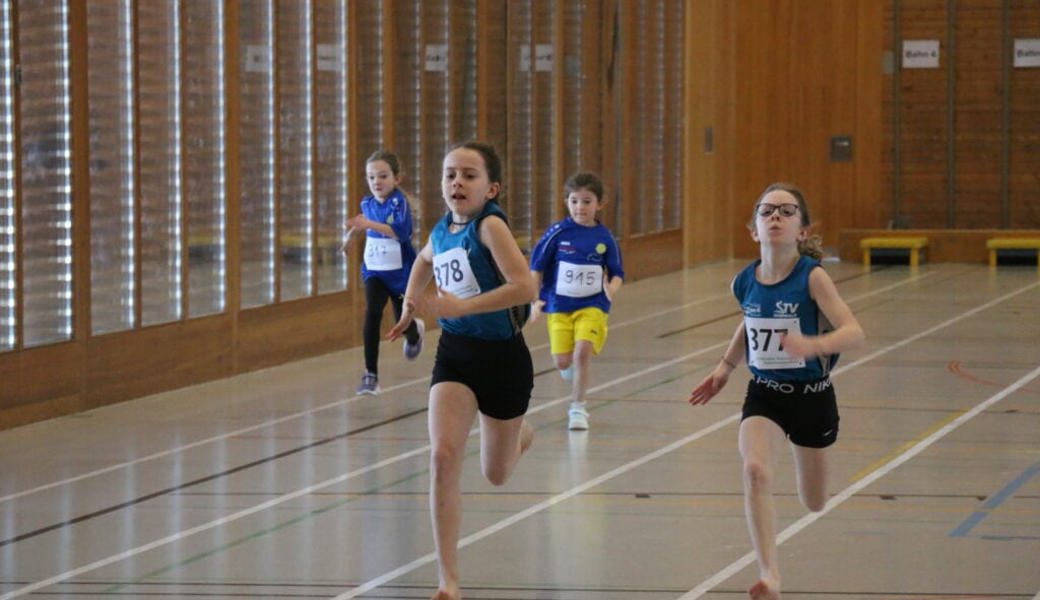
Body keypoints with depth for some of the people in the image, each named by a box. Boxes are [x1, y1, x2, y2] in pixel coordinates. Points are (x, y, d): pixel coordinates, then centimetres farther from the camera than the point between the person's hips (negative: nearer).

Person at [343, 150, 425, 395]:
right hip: (374, 271, 3)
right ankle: (371, 375, -17)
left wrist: (369, 225, -44)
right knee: (372, 315, -20)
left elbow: (402, 231, -37)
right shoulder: (367, 203, -1)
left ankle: (416, 332, 51)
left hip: (400, 272, -3)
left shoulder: (399, 202, -19)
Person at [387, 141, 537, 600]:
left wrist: (460, 307, -32)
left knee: (496, 474, 15)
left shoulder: (490, 226, -18)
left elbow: (525, 286, -32)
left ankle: (521, 435, 55)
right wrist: (412, 302, 19)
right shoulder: (441, 231, 2)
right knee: (443, 455, -18)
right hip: (454, 353, 4)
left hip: (501, 356, -4)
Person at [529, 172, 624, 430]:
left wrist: (612, 289, -16)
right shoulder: (558, 233, -6)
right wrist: (535, 299, -7)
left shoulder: (604, 238, -3)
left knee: (582, 352, -18)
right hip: (559, 306, 1)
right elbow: (536, 267, 0)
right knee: (562, 362, -2)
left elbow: (617, 273, 5)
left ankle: (577, 409, -3)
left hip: (592, 306, -1)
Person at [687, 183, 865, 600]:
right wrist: (725, 367, 13)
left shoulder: (812, 277, -19)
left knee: (814, 504, 16)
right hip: (764, 394, 2)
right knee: (755, 470, -28)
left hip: (811, 395, -2)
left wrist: (812, 344, -46)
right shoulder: (746, 282, -6)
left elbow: (854, 332, -28)